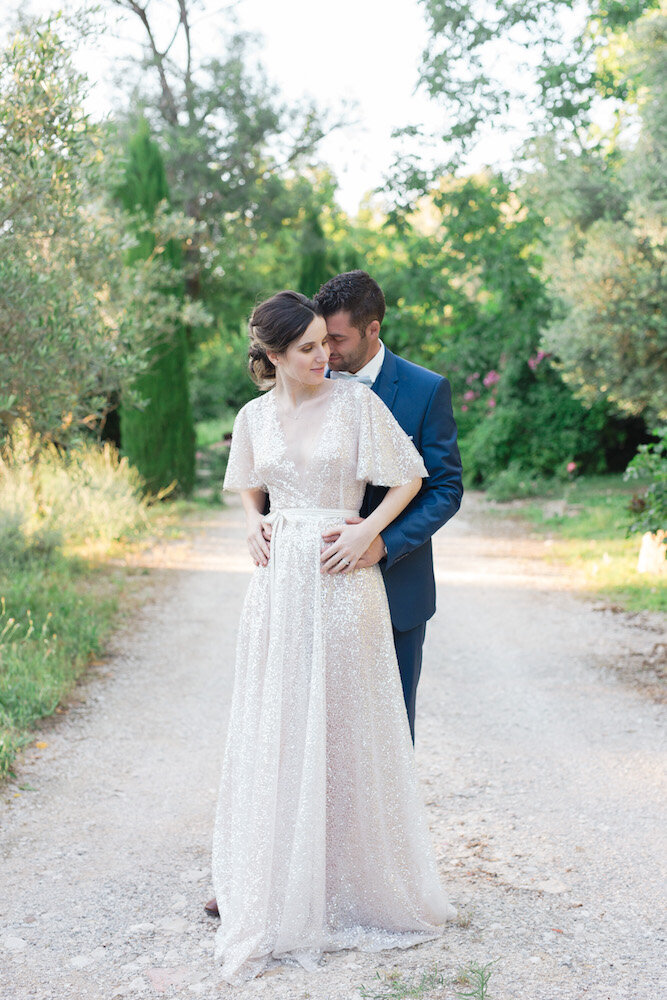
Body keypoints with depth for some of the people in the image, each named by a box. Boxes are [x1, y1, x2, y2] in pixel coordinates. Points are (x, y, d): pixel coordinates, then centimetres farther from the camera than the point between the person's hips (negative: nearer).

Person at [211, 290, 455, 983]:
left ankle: (356, 883, 21)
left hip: (343, 582, -3)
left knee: (346, 729, 4)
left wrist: (367, 533, -10)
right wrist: (254, 523, 3)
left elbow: (409, 478, 1)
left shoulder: (357, 403, -3)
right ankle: (282, 892, 20)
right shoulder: (254, 417, 7)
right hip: (279, 583, 3)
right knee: (277, 729, 7)